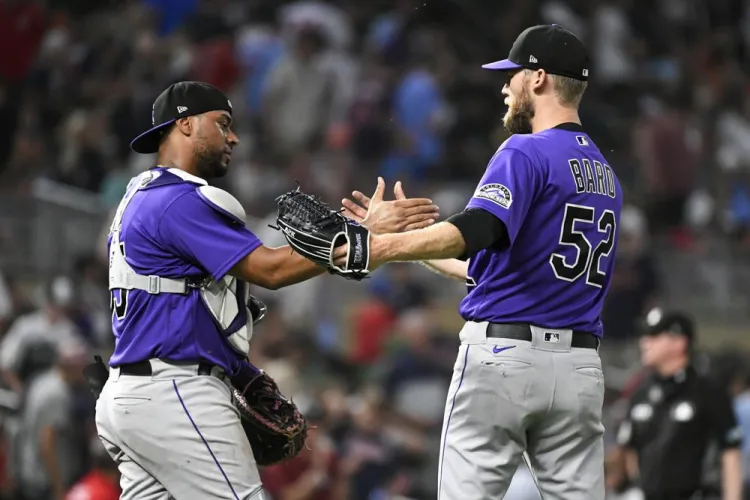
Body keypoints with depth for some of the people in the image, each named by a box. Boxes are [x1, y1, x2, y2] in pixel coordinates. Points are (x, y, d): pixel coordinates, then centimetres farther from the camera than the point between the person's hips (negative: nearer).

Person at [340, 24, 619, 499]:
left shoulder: (526, 153, -7)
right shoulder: (606, 174, 19)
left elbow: (479, 231, -27)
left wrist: (388, 246, -39)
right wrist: (399, 234, 27)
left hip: (504, 352, -7)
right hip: (580, 368, 7)